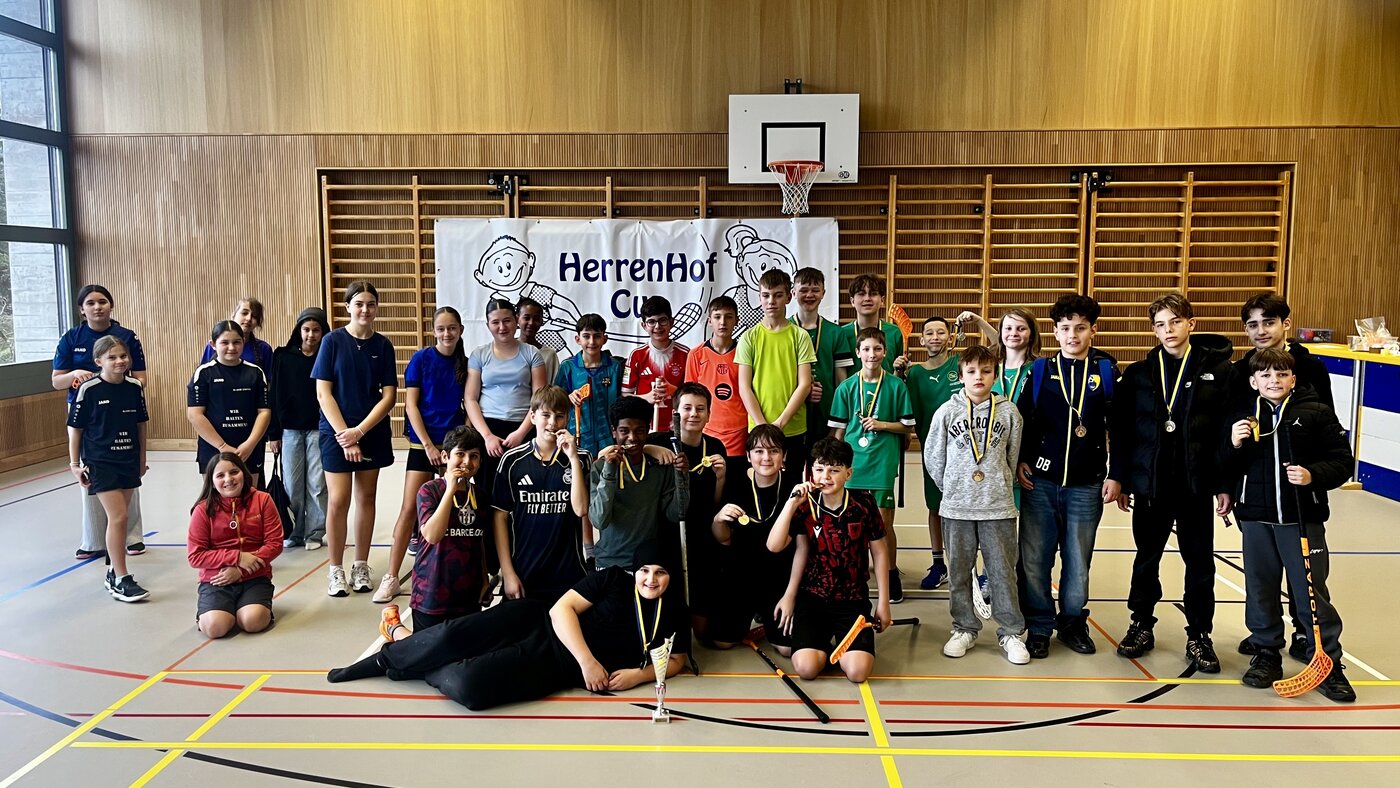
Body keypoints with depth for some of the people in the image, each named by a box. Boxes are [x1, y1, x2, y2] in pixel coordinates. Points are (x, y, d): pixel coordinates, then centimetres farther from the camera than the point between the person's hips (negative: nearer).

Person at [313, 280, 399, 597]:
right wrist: (344, 436, -13)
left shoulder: (383, 345, 2)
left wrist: (359, 431, -11)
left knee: (366, 497, 8)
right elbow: (323, 393, -7)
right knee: (338, 500, -4)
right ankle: (336, 569, 9)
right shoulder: (333, 341, -4)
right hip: (336, 432, -2)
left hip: (373, 432, 3)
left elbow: (388, 396, -1)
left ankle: (361, 567, 18)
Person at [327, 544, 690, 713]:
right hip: (538, 621, 0)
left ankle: (420, 671, 7)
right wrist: (588, 660, -19)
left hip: (557, 666, 0)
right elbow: (561, 609, -7)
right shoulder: (614, 579, -1)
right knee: (455, 635, -24)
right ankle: (384, 659, 6)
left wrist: (638, 675, -10)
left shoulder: (674, 611, 3)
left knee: (469, 685, -26)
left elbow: (675, 660, 12)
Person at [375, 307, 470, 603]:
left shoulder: (465, 364, 6)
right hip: (423, 443, -3)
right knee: (410, 508, -7)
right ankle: (391, 577, -1)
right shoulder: (421, 359, -2)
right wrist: (429, 445, -11)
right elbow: (411, 405, -5)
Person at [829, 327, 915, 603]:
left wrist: (881, 425, -10)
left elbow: (907, 425, 5)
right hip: (852, 462, 2)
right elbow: (839, 430, 7)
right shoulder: (846, 387, 4)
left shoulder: (896, 386, 0)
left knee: (883, 521, 1)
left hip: (883, 463, -2)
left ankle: (891, 575, 18)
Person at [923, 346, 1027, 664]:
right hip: (956, 506, 1)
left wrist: (1002, 485, 10)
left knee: (1003, 570, 5)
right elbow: (932, 456, 6)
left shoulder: (1009, 411, 1)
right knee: (959, 571, 9)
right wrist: (951, 488, 8)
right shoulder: (947, 411, -1)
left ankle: (1011, 632, 17)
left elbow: (1013, 457, 9)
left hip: (998, 506, 0)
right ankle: (964, 628, 23)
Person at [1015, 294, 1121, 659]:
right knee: (1034, 559, 2)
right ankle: (1039, 626, 15)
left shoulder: (1107, 371, 2)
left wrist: (1115, 475, -2)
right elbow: (1022, 419, 8)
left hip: (1087, 485, 0)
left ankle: (1073, 622, 27)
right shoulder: (1040, 370, 4)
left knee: (1078, 560, 9)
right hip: (1040, 480, 1)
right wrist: (1020, 461, 0)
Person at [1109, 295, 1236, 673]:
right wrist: (1120, 478, 0)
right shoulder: (1138, 374, 3)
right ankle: (1142, 625, 27)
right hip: (1149, 484, 1)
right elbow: (1121, 429, 3)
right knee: (1146, 558, 12)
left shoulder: (1218, 370, -2)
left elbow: (1230, 430, -3)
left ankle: (1199, 635, 22)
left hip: (1197, 486, -1)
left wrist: (1225, 484, -6)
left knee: (1200, 561, 8)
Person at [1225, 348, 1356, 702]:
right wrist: (1234, 447, -11)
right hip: (1256, 517, 3)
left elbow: (1342, 462, -1)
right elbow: (1226, 471, 8)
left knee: (1312, 591, 1)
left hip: (1303, 517, -3)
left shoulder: (1317, 413, -1)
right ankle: (1266, 654, 26)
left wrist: (1313, 475, -18)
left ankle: (1328, 662, 14)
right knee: (1260, 589, 11)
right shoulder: (1241, 417, 6)